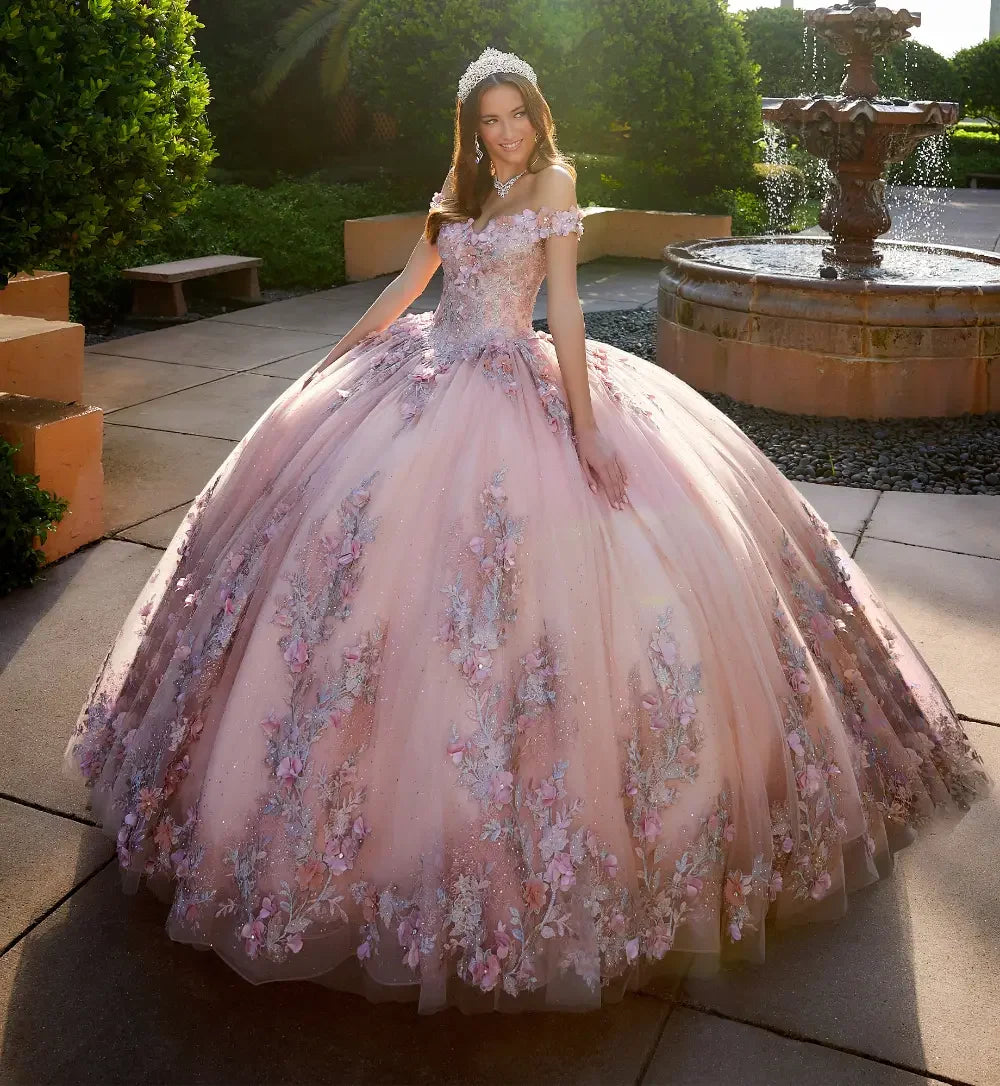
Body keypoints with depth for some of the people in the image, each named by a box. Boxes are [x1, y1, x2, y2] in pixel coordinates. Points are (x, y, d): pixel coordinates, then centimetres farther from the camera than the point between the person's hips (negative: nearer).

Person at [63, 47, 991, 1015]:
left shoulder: (553, 182, -3)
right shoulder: (458, 191, 15)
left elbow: (563, 305, -12)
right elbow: (405, 285, 21)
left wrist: (584, 422, -21)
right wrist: (332, 361, 24)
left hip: (513, 389, -6)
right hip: (423, 376, 7)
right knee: (345, 532, 4)